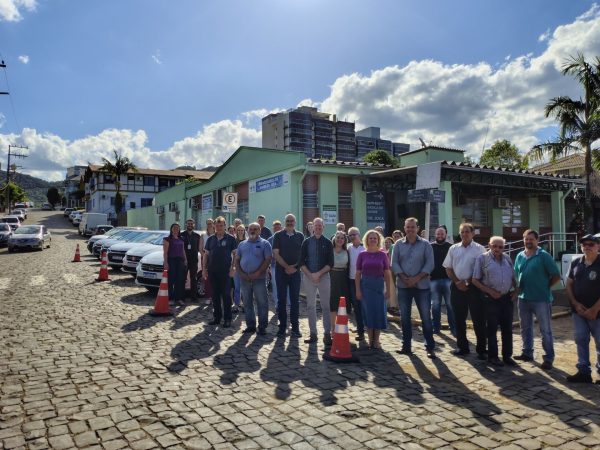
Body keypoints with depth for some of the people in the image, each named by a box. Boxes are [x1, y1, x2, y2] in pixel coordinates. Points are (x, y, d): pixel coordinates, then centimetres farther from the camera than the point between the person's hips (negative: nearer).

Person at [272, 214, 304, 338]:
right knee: (281, 299, 3)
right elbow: (276, 254, -4)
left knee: (295, 299, 3)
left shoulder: (300, 236, 8)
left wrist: (295, 266, -7)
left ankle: (295, 327, 9)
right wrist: (287, 267, -11)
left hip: (295, 271, 1)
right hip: (281, 271, -1)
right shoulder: (278, 235, 3)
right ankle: (282, 326, 10)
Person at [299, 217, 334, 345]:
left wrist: (318, 274, -12)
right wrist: (310, 275, -10)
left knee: (326, 306, 1)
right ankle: (313, 334, 13)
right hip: (308, 277, 1)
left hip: (324, 277, -1)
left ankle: (327, 334, 6)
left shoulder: (327, 243, 4)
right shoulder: (306, 242, 6)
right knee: (310, 306, 5)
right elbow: (301, 262, 2)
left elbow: (330, 263, -1)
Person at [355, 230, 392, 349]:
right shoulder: (362, 255, 2)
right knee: (368, 311, 4)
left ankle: (376, 340, 14)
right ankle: (370, 339, 17)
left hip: (379, 285, 0)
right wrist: (358, 290, -3)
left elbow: (387, 274, 3)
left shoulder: (382, 255, 2)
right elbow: (358, 274, 3)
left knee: (379, 311, 1)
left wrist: (388, 290, -1)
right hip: (365, 285, 0)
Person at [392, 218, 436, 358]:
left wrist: (416, 278, -15)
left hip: (422, 286, -2)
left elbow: (429, 264, -6)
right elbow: (394, 263, 1)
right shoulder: (398, 244, 5)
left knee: (425, 317, 1)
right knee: (404, 317, 8)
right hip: (403, 286, 2)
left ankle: (430, 347, 11)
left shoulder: (425, 244, -1)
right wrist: (404, 278, -13)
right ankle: (406, 346, 18)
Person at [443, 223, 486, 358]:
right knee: (459, 318, 10)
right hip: (457, 287, 4)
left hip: (474, 287, -3)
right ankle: (462, 347, 22)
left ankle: (481, 349, 10)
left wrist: (468, 282, -10)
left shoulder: (479, 249, -2)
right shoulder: (453, 248, 9)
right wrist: (457, 282, -4)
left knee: (478, 319, -1)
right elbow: (448, 268, 9)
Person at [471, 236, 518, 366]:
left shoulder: (507, 258, 10)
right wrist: (490, 291, -13)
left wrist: (515, 290, 3)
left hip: (507, 298, 5)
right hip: (491, 299, -4)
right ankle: (493, 356, 16)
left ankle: (507, 355, 23)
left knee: (507, 328, 10)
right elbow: (475, 280, -6)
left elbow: (513, 277, 19)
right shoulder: (482, 258, -5)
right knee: (492, 329, 4)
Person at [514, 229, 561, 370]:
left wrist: (544, 287, -5)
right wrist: (519, 289, 6)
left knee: (545, 330, 4)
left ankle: (549, 358, 14)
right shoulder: (520, 256, 7)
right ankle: (527, 353, 30)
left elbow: (556, 276, -9)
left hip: (541, 299, -6)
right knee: (525, 328, 16)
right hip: (523, 298, 6)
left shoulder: (544, 255, -9)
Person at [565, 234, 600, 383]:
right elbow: (569, 284, 8)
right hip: (578, 311, 4)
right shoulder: (575, 263, 5)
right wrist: (575, 304, -4)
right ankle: (584, 372, 16)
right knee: (581, 341, 8)